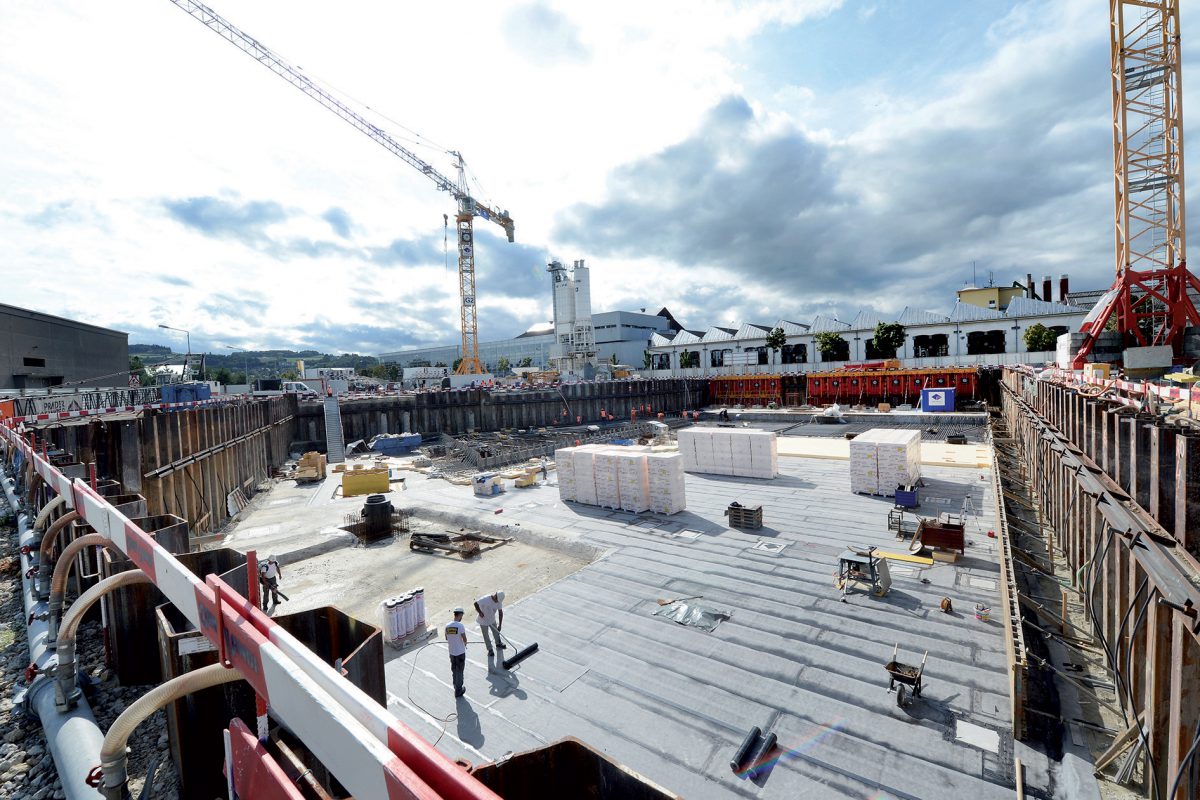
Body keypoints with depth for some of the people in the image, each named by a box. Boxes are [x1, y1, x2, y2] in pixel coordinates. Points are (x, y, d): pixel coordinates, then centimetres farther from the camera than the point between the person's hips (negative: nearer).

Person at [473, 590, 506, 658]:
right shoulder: (485, 599, -34)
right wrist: (480, 612, -22)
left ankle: (498, 644, 45)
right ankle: (490, 649, 30)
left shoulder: (499, 601, -19)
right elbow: (476, 603, -22)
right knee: (486, 635, 11)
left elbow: (500, 612, -11)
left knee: (496, 632, 21)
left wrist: (500, 625, -10)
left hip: (493, 620, 4)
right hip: (483, 620, -4)